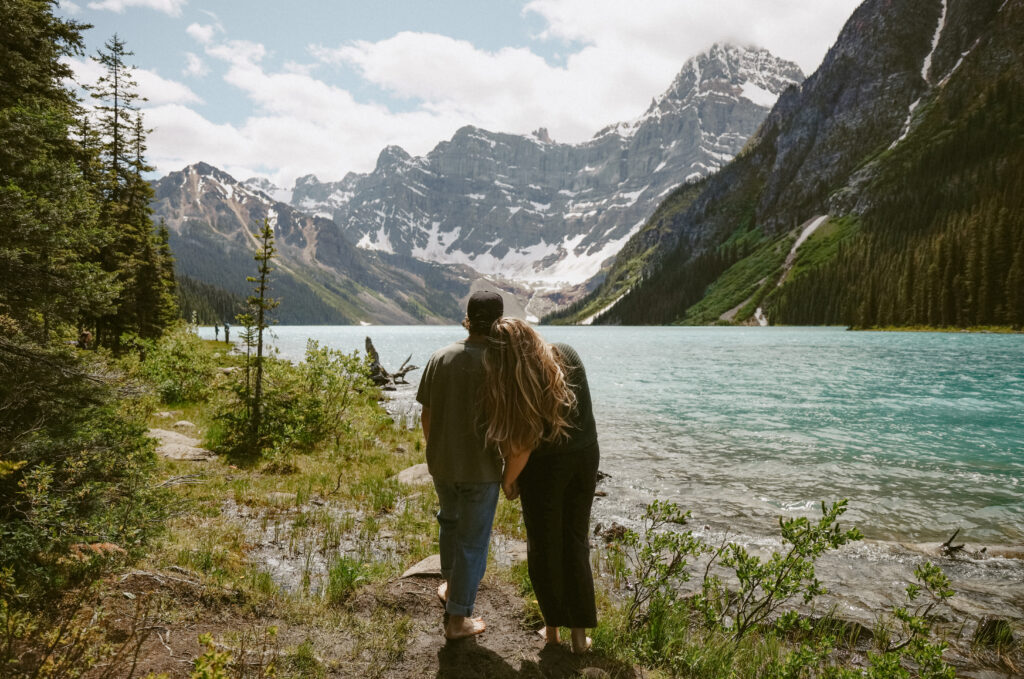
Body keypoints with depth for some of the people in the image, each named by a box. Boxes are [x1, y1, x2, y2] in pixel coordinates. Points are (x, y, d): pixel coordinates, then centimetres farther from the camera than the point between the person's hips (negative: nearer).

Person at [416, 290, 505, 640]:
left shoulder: (440, 358, -3)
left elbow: (426, 415, 3)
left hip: (441, 463, 5)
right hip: (480, 468, -5)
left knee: (450, 521, 29)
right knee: (472, 542, 10)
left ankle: (450, 584, 47)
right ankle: (457, 618, 21)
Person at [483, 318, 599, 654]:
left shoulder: (516, 388, -27)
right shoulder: (568, 354, -10)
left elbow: (521, 447, -20)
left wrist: (507, 480, -4)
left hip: (545, 467, -5)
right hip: (586, 458, 5)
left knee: (544, 545, 16)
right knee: (575, 542, 17)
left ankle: (552, 627, 32)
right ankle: (580, 633, 22)